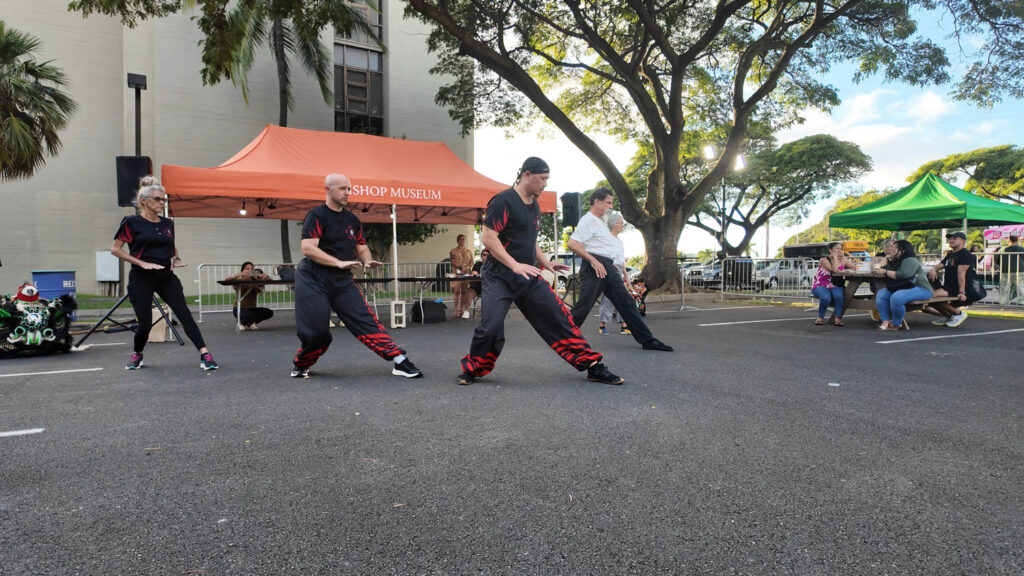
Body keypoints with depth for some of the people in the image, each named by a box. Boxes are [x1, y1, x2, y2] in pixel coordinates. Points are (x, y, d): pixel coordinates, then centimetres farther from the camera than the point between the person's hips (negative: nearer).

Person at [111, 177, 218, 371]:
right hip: (141, 278, -3)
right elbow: (115, 249, -4)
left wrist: (176, 259, 5)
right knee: (145, 323, -1)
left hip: (166, 276, 4)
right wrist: (142, 263, -15)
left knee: (184, 313, -11)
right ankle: (137, 355, 29)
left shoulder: (168, 223, 9)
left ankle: (205, 355, -18)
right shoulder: (132, 222, -4)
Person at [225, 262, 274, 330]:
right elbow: (227, 279, -27)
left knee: (269, 313, -17)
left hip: (252, 308, 5)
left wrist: (266, 277, -38)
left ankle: (249, 324, 7)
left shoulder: (256, 281, -3)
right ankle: (241, 322, 3)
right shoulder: (239, 280, -10)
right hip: (239, 308, -5)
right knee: (251, 317, -35)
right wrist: (240, 274, -45)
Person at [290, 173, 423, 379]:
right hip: (313, 281, -5)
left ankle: (400, 361, -8)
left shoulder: (352, 220, 10)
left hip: (342, 281, 5)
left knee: (366, 320, -4)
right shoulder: (316, 216, -9)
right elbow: (308, 248, -21)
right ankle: (301, 365, 28)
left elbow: (362, 248, 16)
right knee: (315, 330, -2)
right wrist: (339, 263, -28)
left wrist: (367, 261, -7)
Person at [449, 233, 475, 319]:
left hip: (466, 273, 3)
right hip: (456, 273, -3)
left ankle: (462, 310, 2)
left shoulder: (469, 251, 18)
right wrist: (460, 266, -16)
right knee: (457, 291, -10)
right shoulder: (453, 251, 8)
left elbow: (471, 261, 12)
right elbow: (452, 261, -3)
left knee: (464, 292, -1)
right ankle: (457, 311, -9)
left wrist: (467, 267, -7)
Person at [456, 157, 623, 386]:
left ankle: (592, 366, 11)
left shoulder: (534, 206, 14)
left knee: (559, 318, 3)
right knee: (490, 326, -14)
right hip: (499, 276, -7)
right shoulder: (504, 200, -12)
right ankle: (472, 370, 13)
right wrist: (515, 265, -24)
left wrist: (545, 262, 11)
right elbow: (487, 237, -18)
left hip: (529, 277, 7)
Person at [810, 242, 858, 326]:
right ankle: (820, 318, -11)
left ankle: (838, 318, -15)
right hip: (821, 286, -3)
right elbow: (835, 270, -24)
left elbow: (854, 267, 3)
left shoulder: (843, 259, 7)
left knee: (839, 295, -32)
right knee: (826, 297, -35)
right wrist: (835, 257, -15)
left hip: (835, 287, 4)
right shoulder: (824, 260, -10)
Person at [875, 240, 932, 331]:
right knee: (881, 294, -5)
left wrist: (885, 272, -20)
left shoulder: (910, 260, -13)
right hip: (903, 288, 10)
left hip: (920, 289, -10)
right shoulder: (896, 261, 16)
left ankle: (896, 324, -16)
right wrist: (886, 258, 11)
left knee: (896, 298, -35)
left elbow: (903, 275, -28)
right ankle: (886, 321, -17)